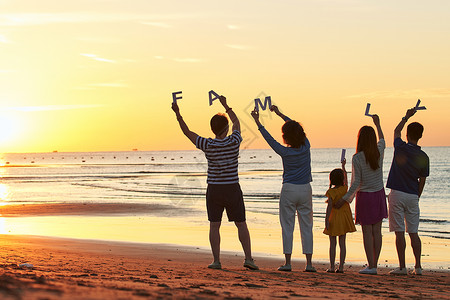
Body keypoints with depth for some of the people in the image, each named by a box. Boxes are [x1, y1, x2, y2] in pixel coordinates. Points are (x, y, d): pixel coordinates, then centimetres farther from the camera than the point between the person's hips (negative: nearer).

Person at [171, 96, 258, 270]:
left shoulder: (207, 145, -9)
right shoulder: (234, 142, -7)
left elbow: (187, 132, 1)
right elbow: (236, 121, 12)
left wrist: (177, 114, 8)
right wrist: (225, 105, 23)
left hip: (214, 190, 0)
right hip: (232, 189, 0)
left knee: (214, 226, 4)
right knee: (241, 225, 6)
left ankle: (216, 260, -1)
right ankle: (248, 258, 0)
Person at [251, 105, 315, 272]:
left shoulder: (285, 152, -12)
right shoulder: (306, 147, -3)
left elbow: (269, 138, -2)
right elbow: (296, 128, 12)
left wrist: (258, 122, 7)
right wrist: (279, 114, 20)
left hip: (289, 190, -3)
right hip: (305, 189, 3)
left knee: (287, 226, 4)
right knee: (306, 226, 5)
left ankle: (287, 262, 3)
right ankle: (309, 263, 3)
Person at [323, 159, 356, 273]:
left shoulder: (331, 192, -13)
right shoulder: (344, 188, -1)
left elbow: (329, 206, -19)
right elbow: (346, 178, 18)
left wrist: (327, 219, -18)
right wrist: (343, 166, 33)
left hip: (334, 218, -4)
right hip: (344, 217, 4)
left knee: (333, 243, 0)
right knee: (342, 242, 6)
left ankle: (332, 267, -1)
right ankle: (341, 267, 4)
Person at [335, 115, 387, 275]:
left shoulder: (357, 158, -15)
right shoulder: (379, 152, -2)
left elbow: (356, 183, -15)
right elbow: (382, 140, 23)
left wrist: (344, 198, -6)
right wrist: (377, 124, 38)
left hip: (365, 196, -5)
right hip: (379, 194, 5)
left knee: (367, 232, -2)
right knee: (377, 231, 7)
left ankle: (371, 266, -3)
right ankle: (375, 264, 10)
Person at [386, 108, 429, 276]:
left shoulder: (401, 148, -8)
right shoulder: (423, 157, 0)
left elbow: (396, 131, 14)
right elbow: (422, 181, 6)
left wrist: (407, 117, 26)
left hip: (397, 194, -3)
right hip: (412, 196, 3)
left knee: (400, 233, -3)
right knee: (413, 232, 10)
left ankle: (402, 267, -3)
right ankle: (418, 267, 10)